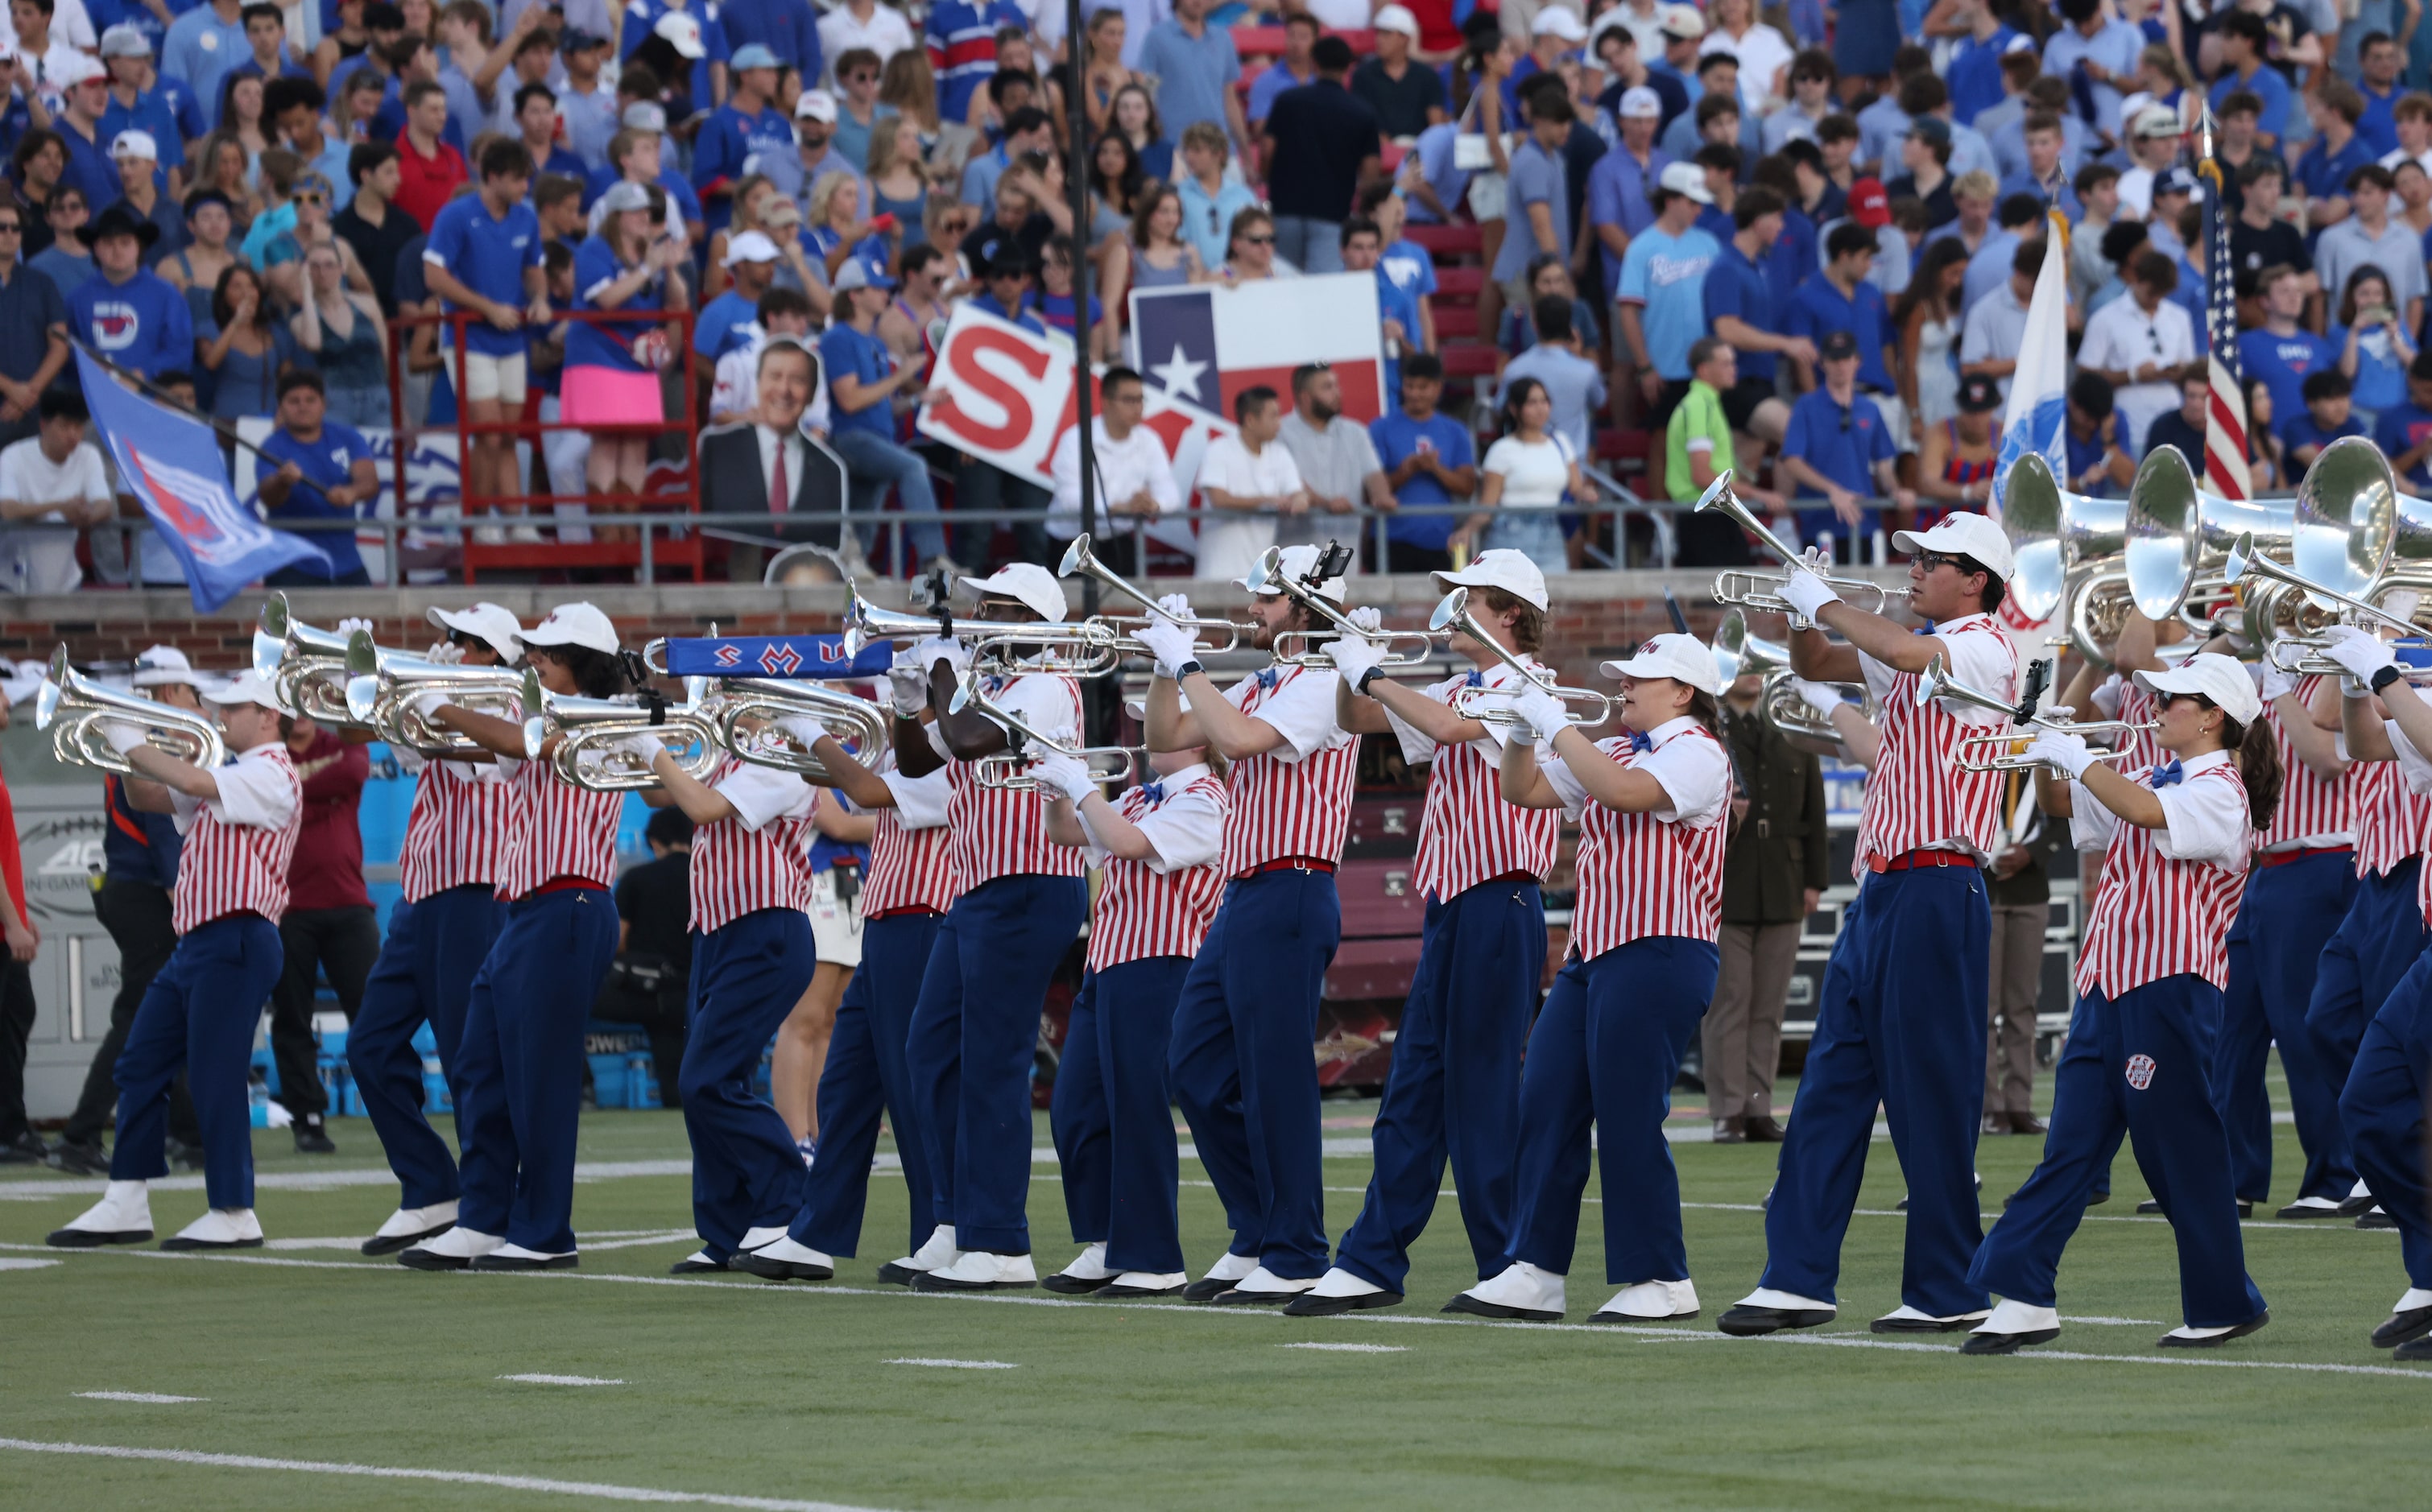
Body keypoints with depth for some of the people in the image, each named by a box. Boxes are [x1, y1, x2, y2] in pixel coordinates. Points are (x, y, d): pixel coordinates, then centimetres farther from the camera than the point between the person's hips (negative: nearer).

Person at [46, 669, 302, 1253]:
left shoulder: (271, 775, -10)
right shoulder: (230, 778, 22)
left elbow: (193, 781, -24)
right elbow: (151, 799, 23)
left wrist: (135, 746, -11)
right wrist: (127, 756, 4)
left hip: (236, 939, -10)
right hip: (197, 939, 10)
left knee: (215, 1076, -8)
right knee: (139, 1068, 9)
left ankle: (234, 1215, -2)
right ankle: (126, 1204, 12)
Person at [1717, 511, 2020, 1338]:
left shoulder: (1985, 648, -8)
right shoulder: (1914, 651, 18)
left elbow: (1905, 653, -27)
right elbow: (1815, 666, 26)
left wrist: (1826, 601, -14)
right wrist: (1801, 610, 6)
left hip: (1937, 891, -9)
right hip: (1879, 890, 9)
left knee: (1933, 1094, -5)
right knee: (1831, 1084, 6)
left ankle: (1948, 1291, 1)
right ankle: (1798, 1276, 7)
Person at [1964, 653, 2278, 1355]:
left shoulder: (2219, 791, -9)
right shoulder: (2158, 781, 18)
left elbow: (2141, 811, -28)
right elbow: (2063, 803, 24)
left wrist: (2077, 756, -19)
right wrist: (2043, 758, 5)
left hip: (2169, 988, -9)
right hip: (2110, 982, 9)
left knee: (2180, 1148, -1)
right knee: (2071, 1144, 3)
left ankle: (2225, 1305, 11)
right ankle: (2025, 1298, 0)